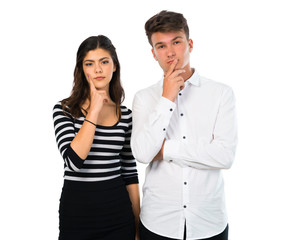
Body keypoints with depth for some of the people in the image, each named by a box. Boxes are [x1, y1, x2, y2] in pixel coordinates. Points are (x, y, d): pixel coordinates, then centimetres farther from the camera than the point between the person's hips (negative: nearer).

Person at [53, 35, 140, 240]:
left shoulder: (126, 115, 2)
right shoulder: (65, 110, -5)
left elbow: (129, 171, 6)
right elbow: (74, 161, -20)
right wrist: (94, 110, -17)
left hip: (117, 209, 2)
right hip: (77, 207, -2)